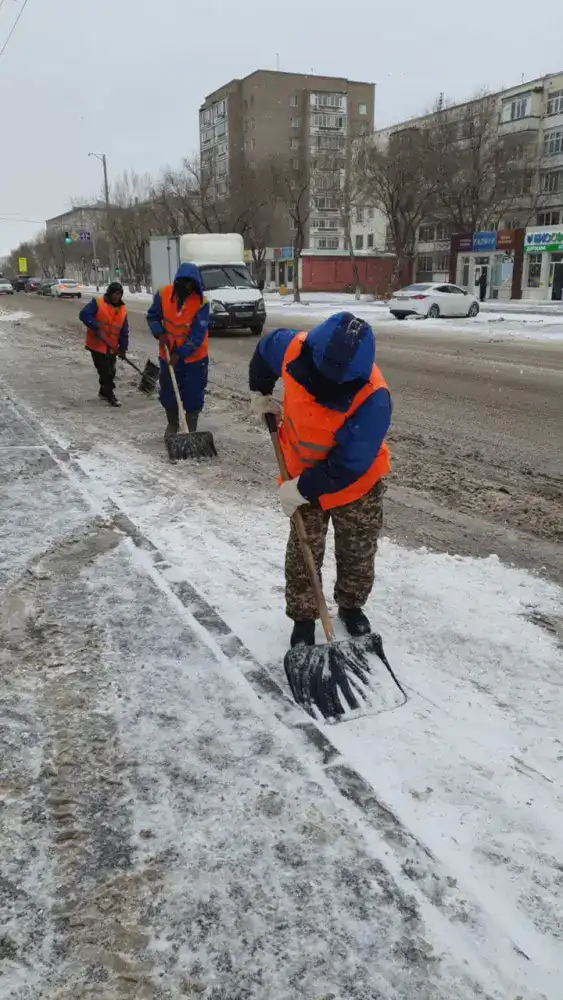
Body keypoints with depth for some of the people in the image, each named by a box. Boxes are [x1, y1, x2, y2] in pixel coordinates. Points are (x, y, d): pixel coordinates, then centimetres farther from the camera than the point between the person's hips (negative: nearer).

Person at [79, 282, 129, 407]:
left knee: (110, 372, 16)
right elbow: (83, 314, -18)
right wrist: (95, 327, -26)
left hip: (111, 348, 6)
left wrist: (123, 347, -3)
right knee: (105, 371, -6)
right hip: (97, 345, -6)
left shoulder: (122, 310, 7)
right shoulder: (97, 303, -9)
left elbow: (124, 331, 5)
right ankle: (110, 395, 2)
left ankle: (104, 392, 34)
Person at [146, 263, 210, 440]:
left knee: (193, 395, 1)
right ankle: (172, 424, 35)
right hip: (167, 354, 3)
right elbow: (152, 316, 4)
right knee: (168, 392, 14)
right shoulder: (163, 294, -10)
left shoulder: (201, 303, -19)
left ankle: (191, 429, 16)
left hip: (194, 357, -3)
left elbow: (197, 335, -21)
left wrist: (180, 354, -25)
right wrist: (159, 333, -14)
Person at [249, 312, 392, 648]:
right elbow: (265, 349, 2)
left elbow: (349, 466, -30)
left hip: (358, 482, -2)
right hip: (302, 477, 2)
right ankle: (303, 617, 29)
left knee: (358, 555, 16)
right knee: (303, 555, 9)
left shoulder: (373, 399, -37)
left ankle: (351, 606, 42)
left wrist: (303, 489, -24)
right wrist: (260, 392, 4)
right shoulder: (293, 349, -26)